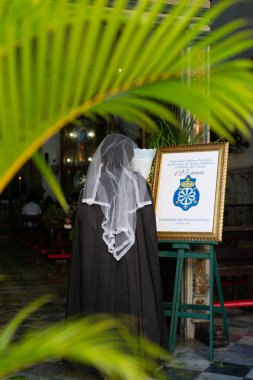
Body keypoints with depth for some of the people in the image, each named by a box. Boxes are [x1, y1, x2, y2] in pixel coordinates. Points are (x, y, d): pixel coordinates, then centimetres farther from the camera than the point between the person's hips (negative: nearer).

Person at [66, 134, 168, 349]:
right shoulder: (138, 183, -1)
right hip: (133, 260, 0)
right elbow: (149, 224, -2)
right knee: (132, 299, 9)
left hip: (99, 259, 0)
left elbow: (84, 225, -6)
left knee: (101, 298, 7)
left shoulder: (93, 184, -1)